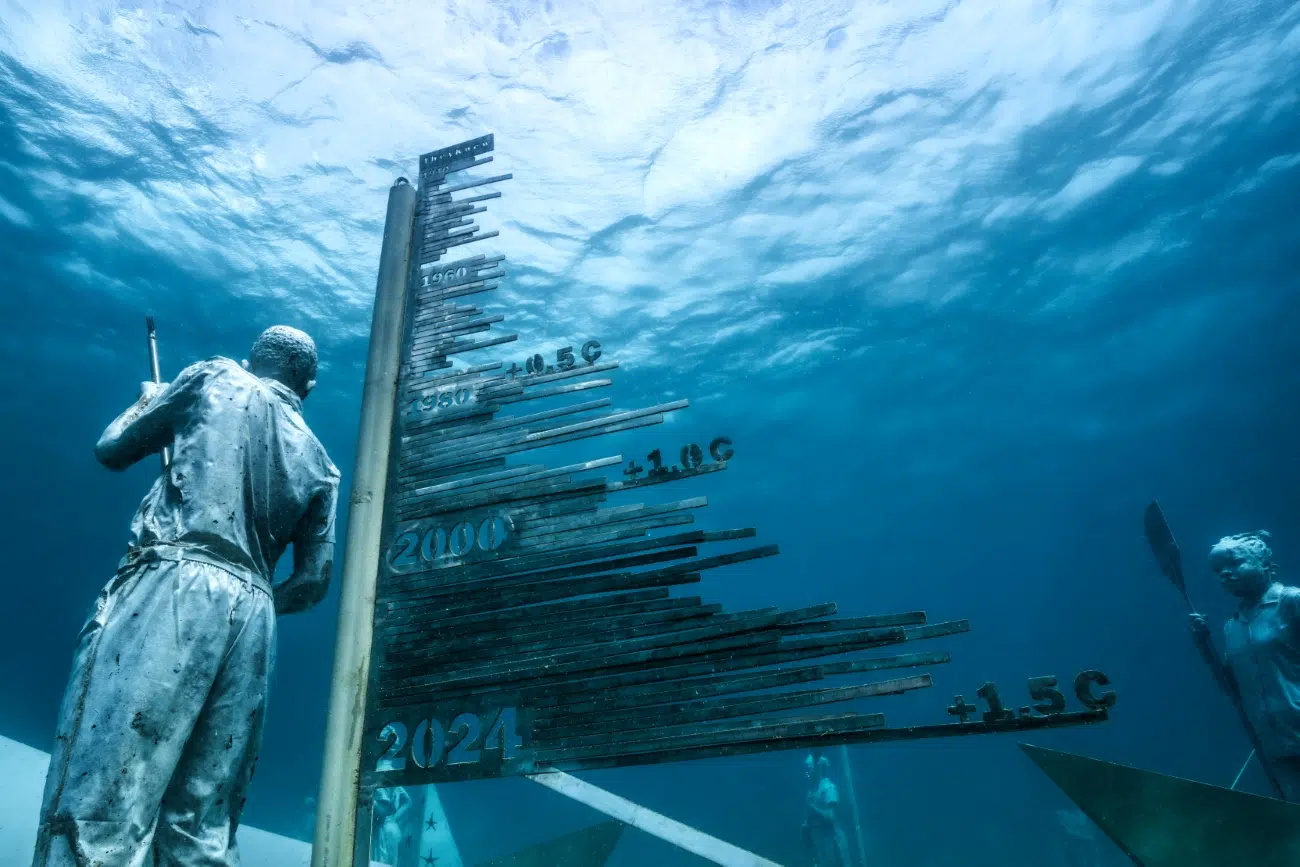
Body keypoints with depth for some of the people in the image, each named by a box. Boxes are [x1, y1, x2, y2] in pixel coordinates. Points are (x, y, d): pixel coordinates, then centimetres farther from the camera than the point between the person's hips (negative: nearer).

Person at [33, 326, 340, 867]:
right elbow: (313, 582, 16)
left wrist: (147, 400, 40)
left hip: (176, 583, -4)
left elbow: (112, 449, 20)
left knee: (98, 813, -10)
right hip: (252, 612, 4)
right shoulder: (321, 466, 21)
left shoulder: (217, 377, 14)